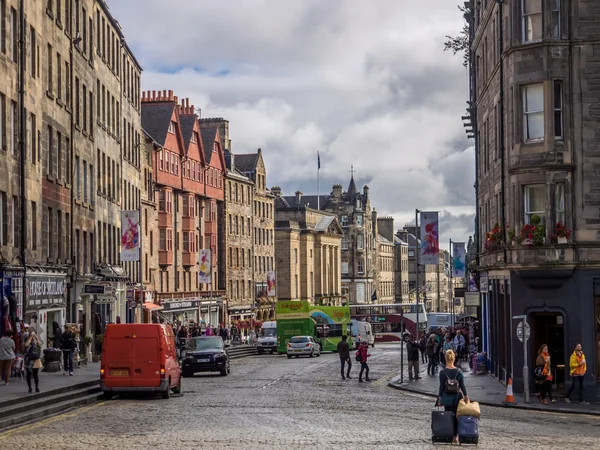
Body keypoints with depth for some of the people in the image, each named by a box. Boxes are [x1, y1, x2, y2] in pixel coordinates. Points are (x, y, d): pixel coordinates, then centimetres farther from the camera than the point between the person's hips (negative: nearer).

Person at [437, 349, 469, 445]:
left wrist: (440, 398, 0)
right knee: (456, 417, 9)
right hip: (457, 397, 1)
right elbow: (462, 386, -3)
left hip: (447, 397, -1)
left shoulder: (442, 372, -9)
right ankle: (455, 437, 8)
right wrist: (466, 396, 5)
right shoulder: (458, 371, -5)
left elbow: (441, 387, -7)